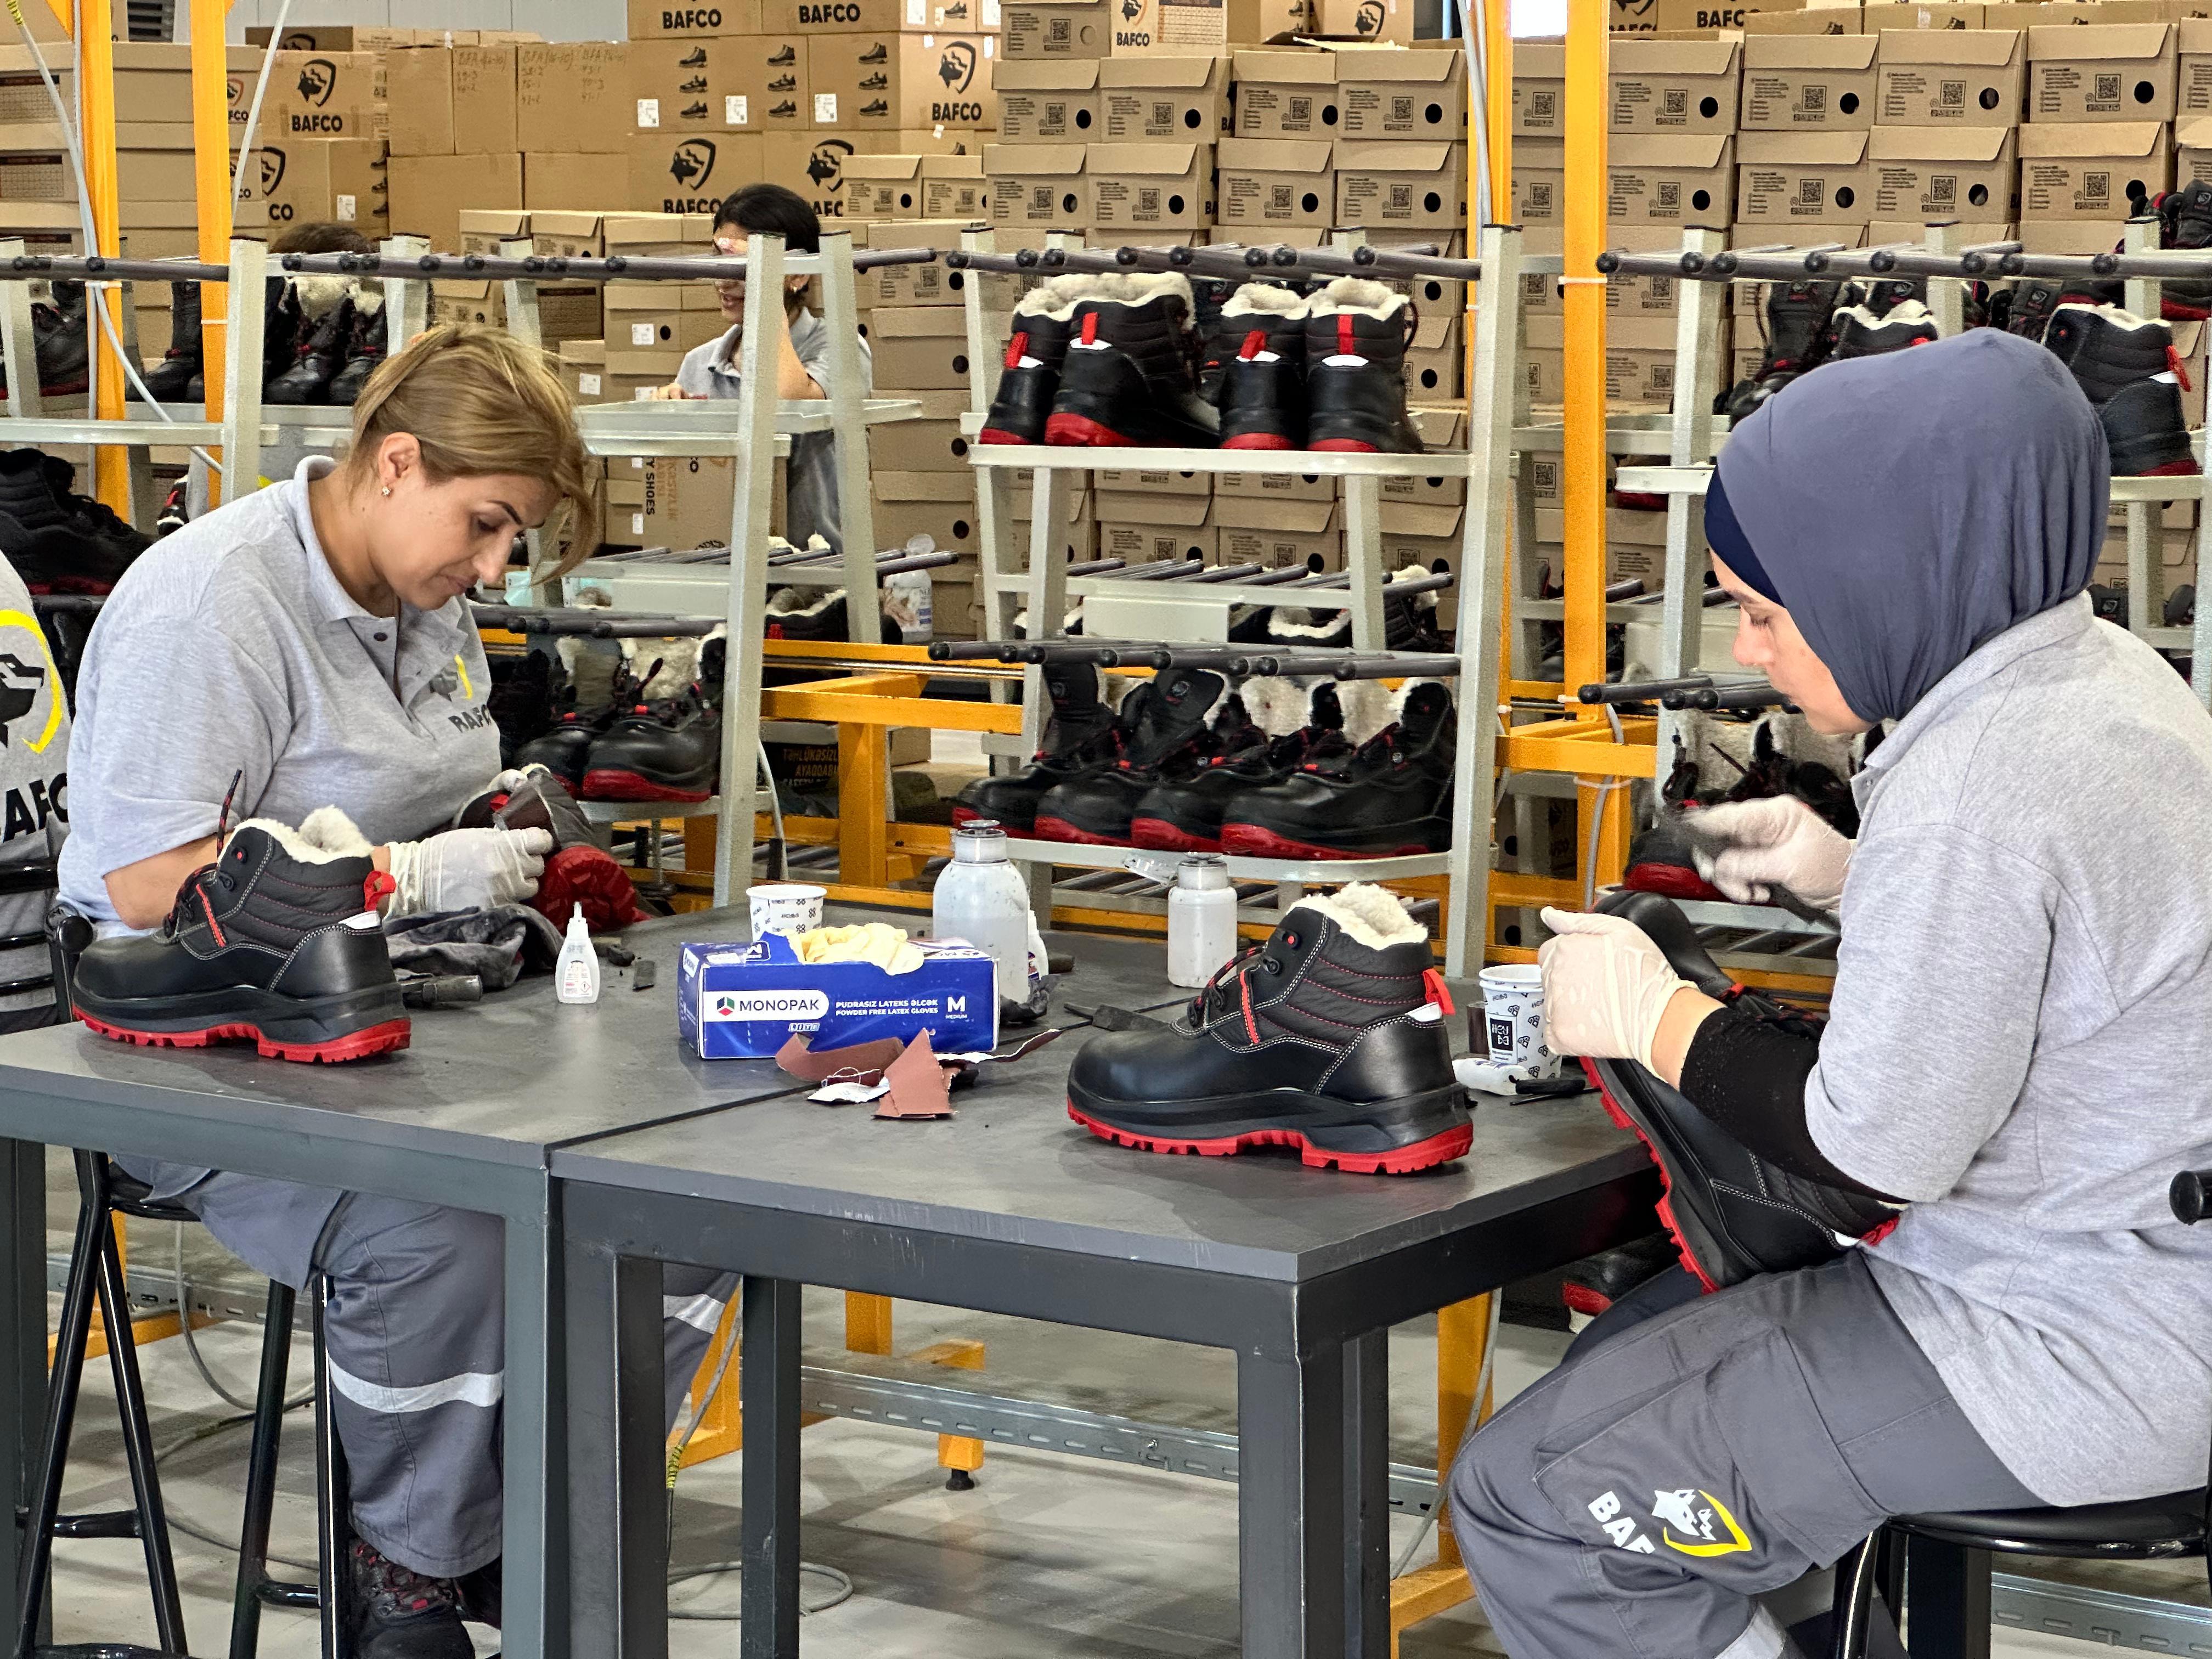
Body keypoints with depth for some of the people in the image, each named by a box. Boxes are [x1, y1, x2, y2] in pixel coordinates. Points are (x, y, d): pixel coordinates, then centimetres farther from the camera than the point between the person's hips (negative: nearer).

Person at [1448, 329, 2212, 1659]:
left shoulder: (1966, 795, -26)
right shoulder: (2105, 672, 4)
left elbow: (1879, 1149, -20)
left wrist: (1654, 1018, -7)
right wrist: (1858, 879, 12)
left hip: (2082, 1364, -11)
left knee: (1527, 1498, -9)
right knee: (1636, 1346, 27)